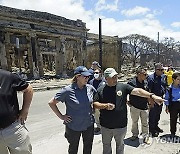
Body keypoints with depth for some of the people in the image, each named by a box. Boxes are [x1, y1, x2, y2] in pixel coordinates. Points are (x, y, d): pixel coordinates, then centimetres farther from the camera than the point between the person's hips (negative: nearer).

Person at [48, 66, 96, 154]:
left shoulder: (90, 88, -7)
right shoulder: (68, 90, -19)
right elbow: (51, 103, -10)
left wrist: (92, 110, 3)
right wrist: (61, 116, -11)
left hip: (89, 125, 4)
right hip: (73, 126, -3)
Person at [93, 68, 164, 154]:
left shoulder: (123, 87, -7)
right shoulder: (100, 90, -5)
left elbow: (137, 91, -17)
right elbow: (95, 104, -4)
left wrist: (152, 96, -29)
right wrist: (105, 105, -21)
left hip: (121, 125, 0)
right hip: (106, 125, 1)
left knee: (120, 145, 23)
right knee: (106, 145, 23)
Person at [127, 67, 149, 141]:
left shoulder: (146, 82, 0)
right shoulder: (131, 82, -16)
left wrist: (148, 102, 12)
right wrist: (127, 101, -4)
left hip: (144, 107, 3)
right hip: (134, 107, -3)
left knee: (145, 122, 13)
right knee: (134, 122, 15)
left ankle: (145, 135, 31)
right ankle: (135, 134, 36)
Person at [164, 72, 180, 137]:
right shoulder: (169, 88, -9)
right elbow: (167, 98, 0)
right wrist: (167, 107, 1)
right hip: (173, 105, -1)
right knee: (173, 119, 13)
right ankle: (173, 133, 31)